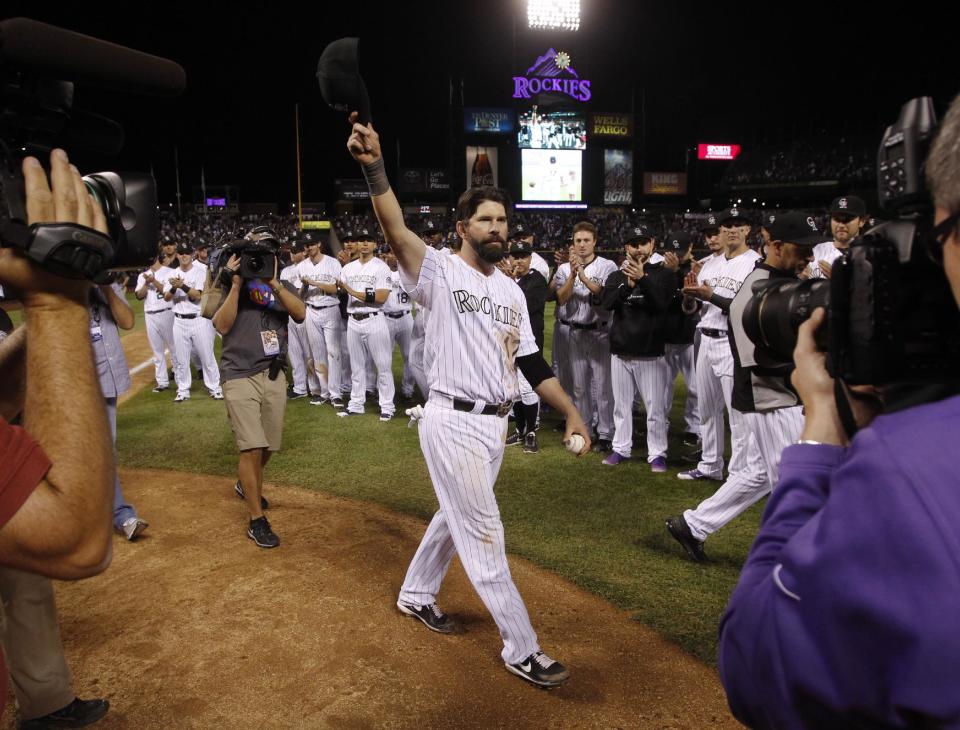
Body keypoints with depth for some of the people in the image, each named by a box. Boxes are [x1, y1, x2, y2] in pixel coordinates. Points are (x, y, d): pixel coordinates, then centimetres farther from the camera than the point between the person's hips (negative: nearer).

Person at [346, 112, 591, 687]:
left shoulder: (512, 290, 11)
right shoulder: (441, 271, -9)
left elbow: (531, 362, 11)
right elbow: (397, 231, -29)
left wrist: (572, 414, 4)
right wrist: (374, 166, -44)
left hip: (497, 423, 8)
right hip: (453, 422, -8)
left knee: (457, 517, 22)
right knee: (484, 534, 1)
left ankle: (416, 594, 46)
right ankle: (522, 650, 14)